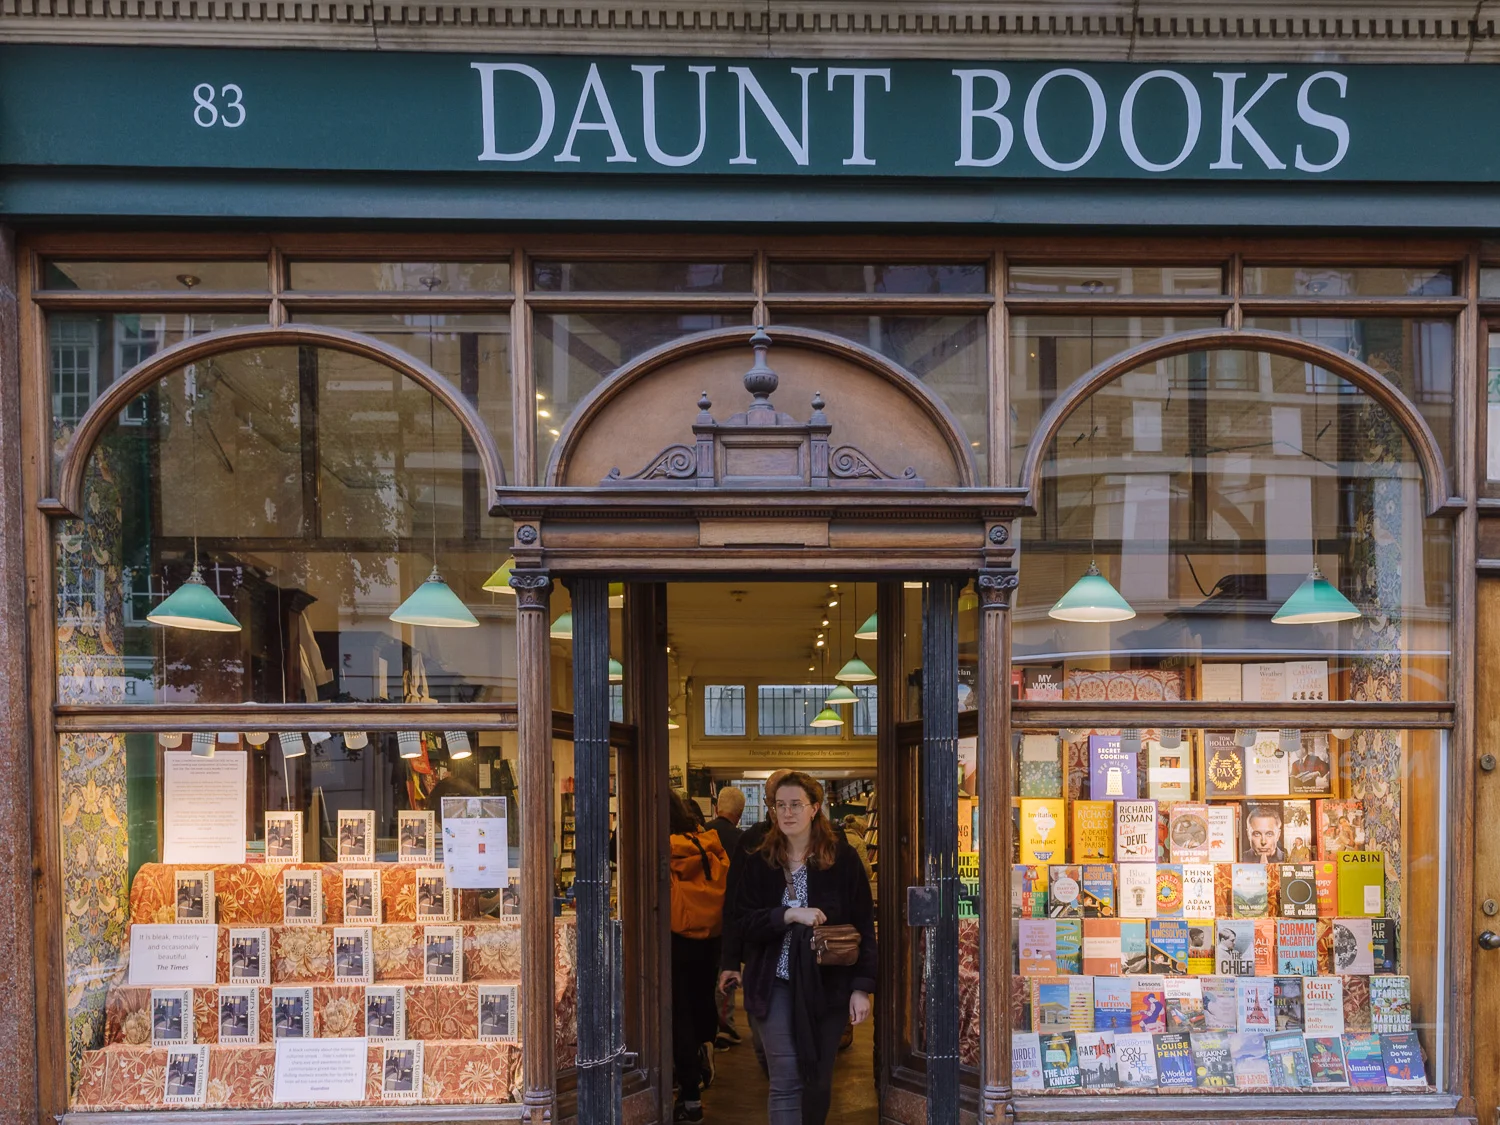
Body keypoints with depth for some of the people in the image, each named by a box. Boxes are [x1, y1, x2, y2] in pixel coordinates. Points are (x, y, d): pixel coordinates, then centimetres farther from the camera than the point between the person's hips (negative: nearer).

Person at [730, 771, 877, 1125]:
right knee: (785, 1082, -7)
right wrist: (789, 915, -19)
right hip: (777, 984, 0)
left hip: (828, 983, 0)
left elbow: (864, 927, -1)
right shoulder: (758, 861, 0)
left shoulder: (843, 858, -2)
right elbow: (743, 923, -4)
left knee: (819, 1080, 11)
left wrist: (862, 987, -6)